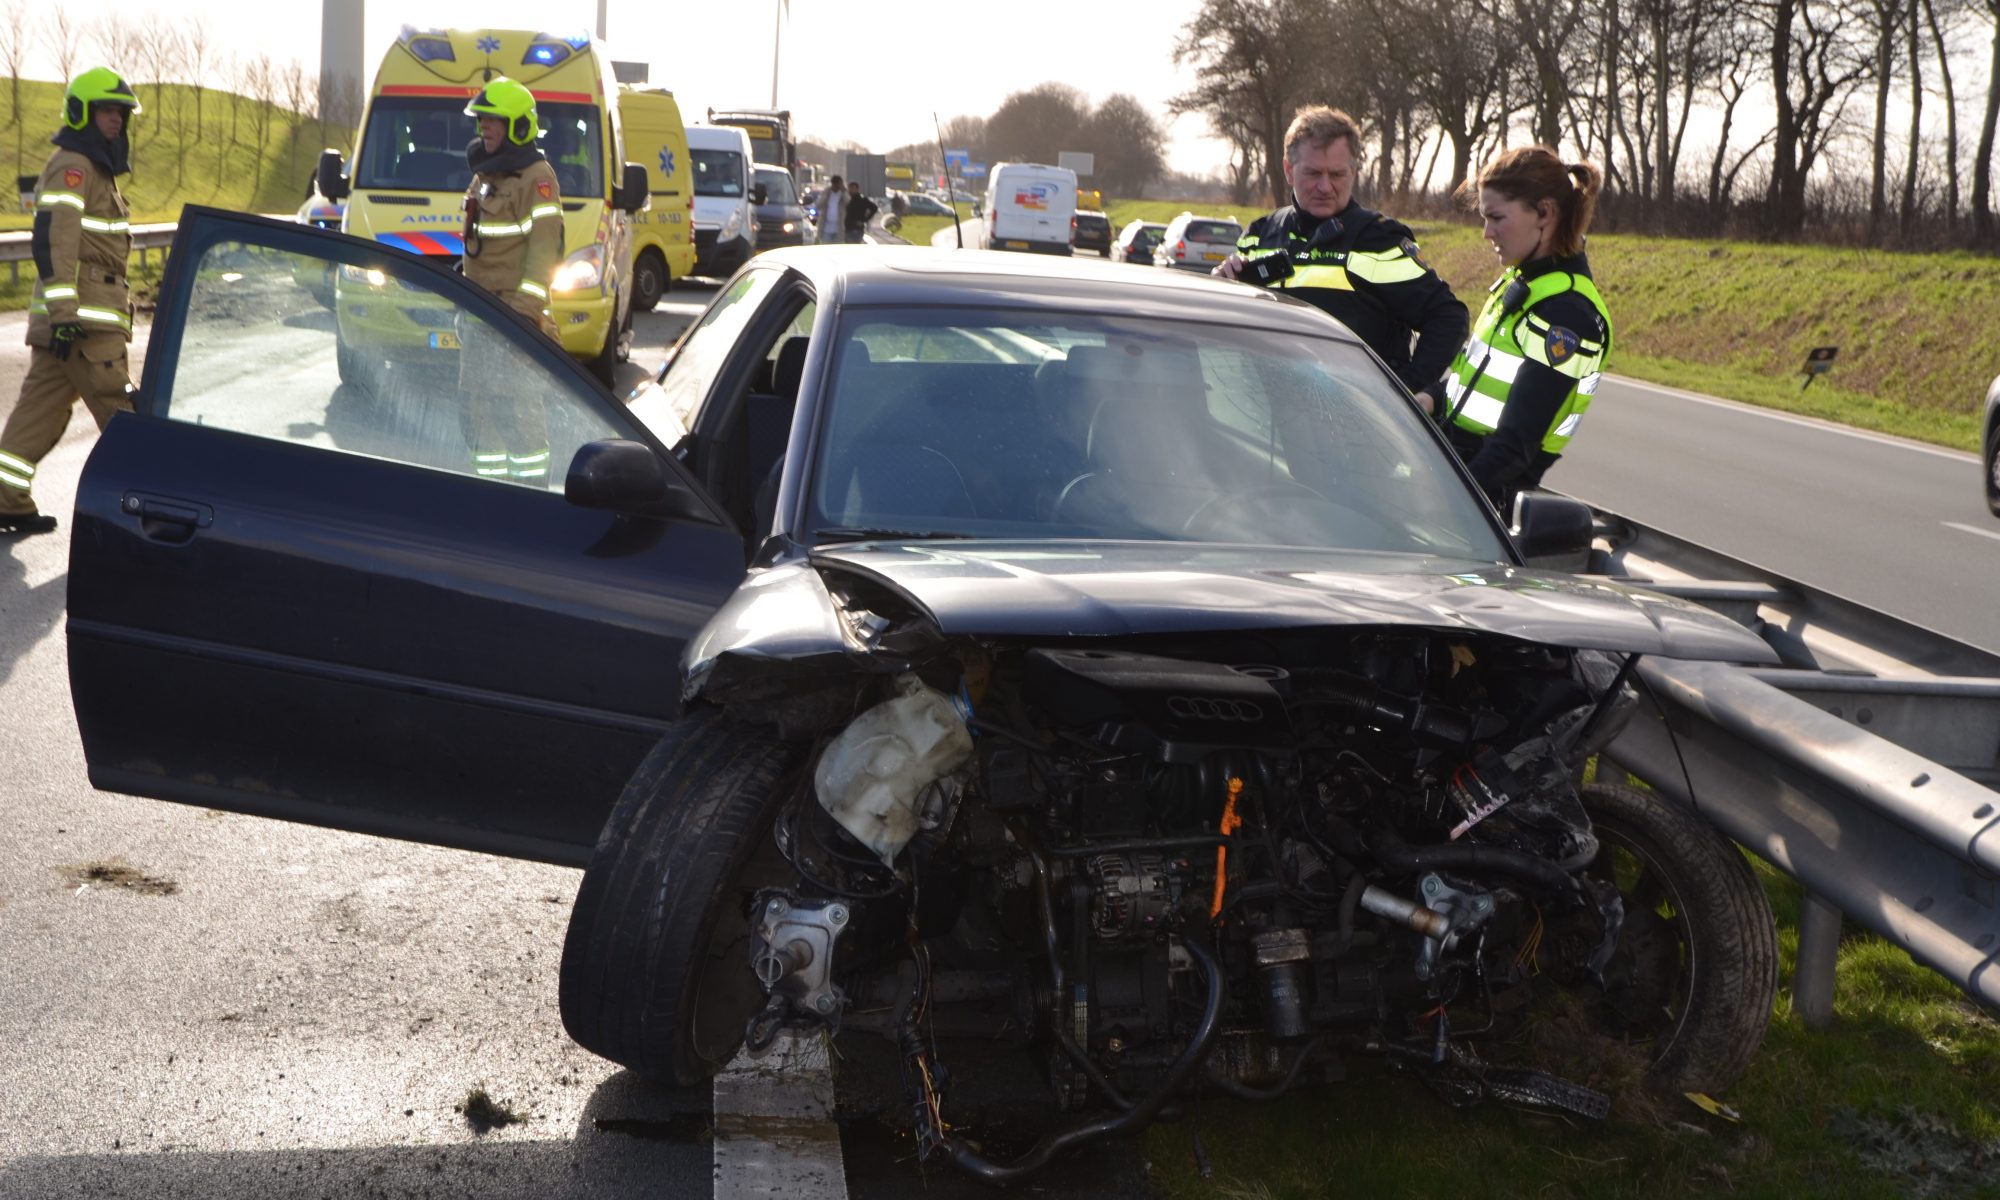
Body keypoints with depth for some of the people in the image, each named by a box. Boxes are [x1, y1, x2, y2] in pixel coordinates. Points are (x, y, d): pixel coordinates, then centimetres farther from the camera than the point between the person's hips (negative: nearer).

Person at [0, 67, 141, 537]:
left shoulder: (95, 168, 21)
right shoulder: (73, 166, -11)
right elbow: (54, 241, -20)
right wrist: (64, 313, -26)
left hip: (75, 313, 10)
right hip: (83, 318, -10)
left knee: (40, 408, 9)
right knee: (119, 410, -5)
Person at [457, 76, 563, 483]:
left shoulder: (537, 177, -9)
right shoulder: (483, 175, 19)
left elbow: (544, 246, -15)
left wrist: (526, 305, -21)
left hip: (513, 311, -9)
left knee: (519, 403, -9)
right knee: (478, 403, 11)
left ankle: (531, 479, -4)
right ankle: (489, 477, 18)